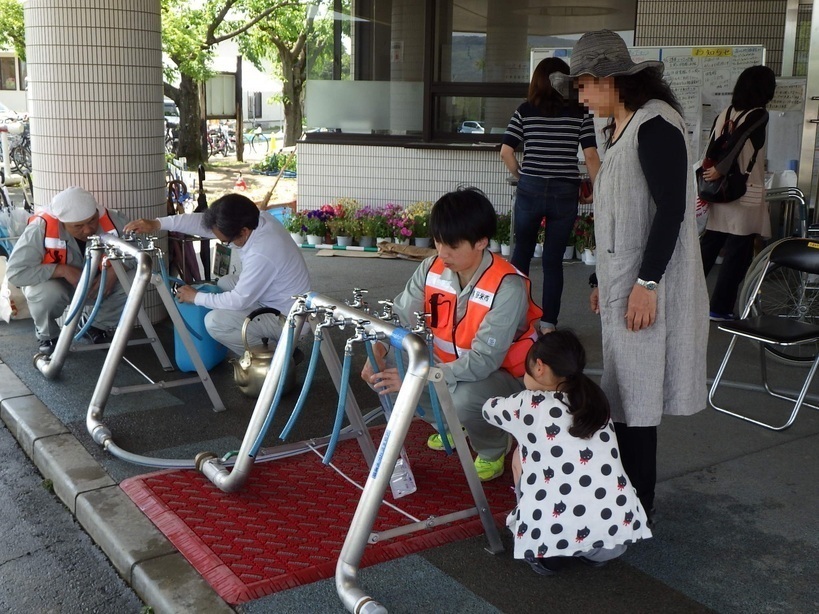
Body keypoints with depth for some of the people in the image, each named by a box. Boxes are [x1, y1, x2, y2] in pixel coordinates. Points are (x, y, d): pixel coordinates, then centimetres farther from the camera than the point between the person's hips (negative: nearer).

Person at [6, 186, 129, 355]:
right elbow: (15, 272, -32)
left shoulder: (111, 221, -25)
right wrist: (62, 270, -37)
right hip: (53, 282, -2)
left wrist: (114, 271, -32)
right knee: (48, 293, -37)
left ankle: (97, 326, 3)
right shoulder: (41, 228, -31)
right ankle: (47, 334, -2)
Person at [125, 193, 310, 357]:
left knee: (214, 321, -16)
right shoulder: (259, 221, -9)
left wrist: (196, 297, -10)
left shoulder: (262, 254, -34)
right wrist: (158, 223, -9)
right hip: (277, 300, 9)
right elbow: (204, 221, -3)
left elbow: (239, 301, -24)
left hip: (287, 320, -9)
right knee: (225, 283, 16)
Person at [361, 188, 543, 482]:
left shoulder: (507, 287, -30)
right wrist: (378, 350, -31)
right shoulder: (431, 269, -11)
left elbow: (484, 361, -34)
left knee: (464, 399, -37)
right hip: (451, 365, 6)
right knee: (386, 375, -14)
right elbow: (400, 316, -9)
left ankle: (494, 449, 0)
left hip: (502, 374, -6)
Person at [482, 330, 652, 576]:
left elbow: (489, 408, 24)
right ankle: (598, 552, 19)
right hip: (618, 533, 4)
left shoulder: (529, 405, 2)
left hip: (557, 535, -4)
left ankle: (543, 554, 19)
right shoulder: (595, 402, 12)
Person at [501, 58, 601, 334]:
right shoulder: (580, 113, -2)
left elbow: (506, 152, -3)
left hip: (530, 190, 1)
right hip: (565, 193, 0)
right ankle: (548, 323, 12)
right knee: (554, 259, 8)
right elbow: (591, 156, -5)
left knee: (521, 252, 16)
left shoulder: (525, 111, 0)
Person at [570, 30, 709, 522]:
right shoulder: (620, 128, 14)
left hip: (647, 286, -9)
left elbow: (671, 208, -20)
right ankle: (626, 487, 25)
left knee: (635, 391, -2)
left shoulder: (656, 126, -15)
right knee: (624, 389, 14)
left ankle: (637, 501, 10)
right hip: (624, 281, 9)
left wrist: (646, 283, -22)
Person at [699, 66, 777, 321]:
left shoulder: (724, 115, 7)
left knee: (708, 246, 14)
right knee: (737, 254, 2)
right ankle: (720, 308, 5)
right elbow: (740, 137, -27)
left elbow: (710, 152, 7)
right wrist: (720, 170, -19)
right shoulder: (759, 116, -10)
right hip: (744, 195, -6)